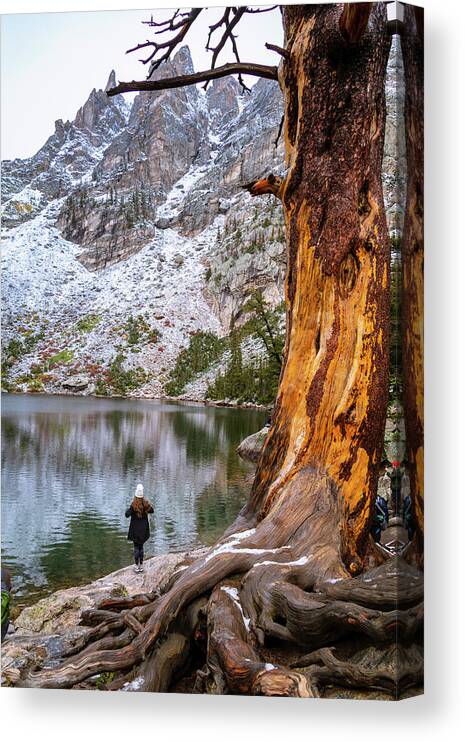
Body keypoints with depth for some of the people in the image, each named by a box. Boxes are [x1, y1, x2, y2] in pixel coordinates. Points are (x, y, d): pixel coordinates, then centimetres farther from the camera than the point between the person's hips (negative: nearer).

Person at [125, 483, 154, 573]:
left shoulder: (133, 505, -19)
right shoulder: (146, 504, -5)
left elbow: (127, 515, -23)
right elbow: (152, 510, 12)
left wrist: (128, 509, -5)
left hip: (135, 529, -4)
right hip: (143, 529, 4)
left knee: (136, 547, 5)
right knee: (141, 546, 14)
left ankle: (137, 566, 6)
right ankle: (141, 565, 16)